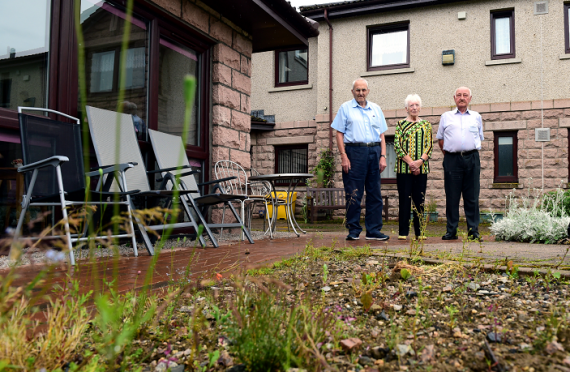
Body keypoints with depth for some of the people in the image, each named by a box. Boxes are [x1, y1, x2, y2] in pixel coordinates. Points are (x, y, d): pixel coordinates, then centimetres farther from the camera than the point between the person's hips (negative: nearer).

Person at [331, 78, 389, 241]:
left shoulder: (376, 109, 17)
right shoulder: (345, 108, 7)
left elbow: (382, 134, 15)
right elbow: (339, 133, 1)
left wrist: (382, 156, 4)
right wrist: (343, 157, -9)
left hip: (374, 152, 4)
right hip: (355, 151, -4)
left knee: (375, 193, 5)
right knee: (353, 194, -3)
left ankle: (373, 230, 12)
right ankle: (353, 230, 6)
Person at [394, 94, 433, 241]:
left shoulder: (426, 124, 12)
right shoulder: (401, 124, 6)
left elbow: (429, 146, 5)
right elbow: (397, 146, -3)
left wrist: (420, 161, -11)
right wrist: (410, 162, -12)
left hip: (421, 168, 2)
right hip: (404, 168, -2)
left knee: (419, 200, 4)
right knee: (404, 199, -1)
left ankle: (419, 232, 10)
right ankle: (403, 232, 4)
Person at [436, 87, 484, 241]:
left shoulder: (476, 117, 16)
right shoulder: (446, 117, 14)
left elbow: (480, 138, 21)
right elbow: (440, 138, 17)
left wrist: (471, 151, 10)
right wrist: (448, 153, 9)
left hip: (472, 159, 1)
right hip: (452, 159, -1)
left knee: (472, 197, 1)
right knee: (452, 197, 0)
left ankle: (473, 231, 7)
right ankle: (451, 231, 6)